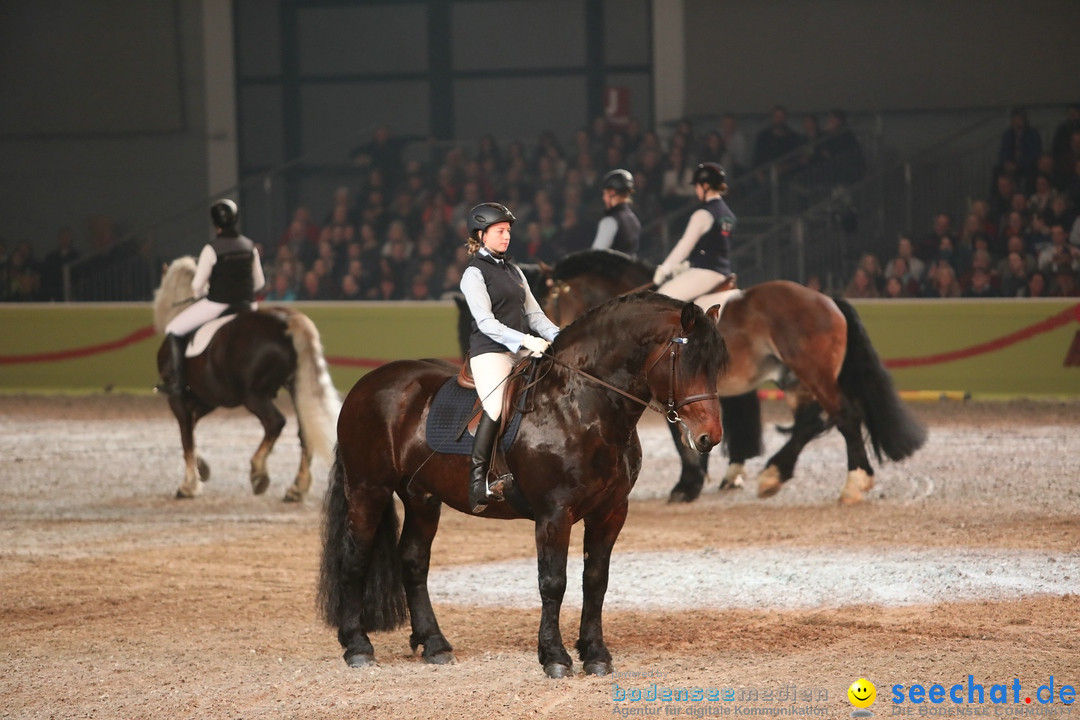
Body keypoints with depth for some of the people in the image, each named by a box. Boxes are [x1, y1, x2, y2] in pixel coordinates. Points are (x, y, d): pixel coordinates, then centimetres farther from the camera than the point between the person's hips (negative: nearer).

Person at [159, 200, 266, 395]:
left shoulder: (212, 249, -14)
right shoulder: (250, 247, 2)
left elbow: (198, 284, -12)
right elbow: (259, 282, 8)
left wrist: (198, 292, 11)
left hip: (217, 304, -5)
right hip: (245, 304, 5)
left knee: (174, 330, 10)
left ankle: (177, 382, 3)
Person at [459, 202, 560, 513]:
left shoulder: (513, 271, 20)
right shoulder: (475, 274, -3)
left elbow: (533, 312, 18)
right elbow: (486, 321, -13)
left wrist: (557, 336, 1)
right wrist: (524, 340, -24)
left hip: (521, 351, 8)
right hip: (490, 350, -8)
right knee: (496, 408, -22)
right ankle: (477, 482, -24)